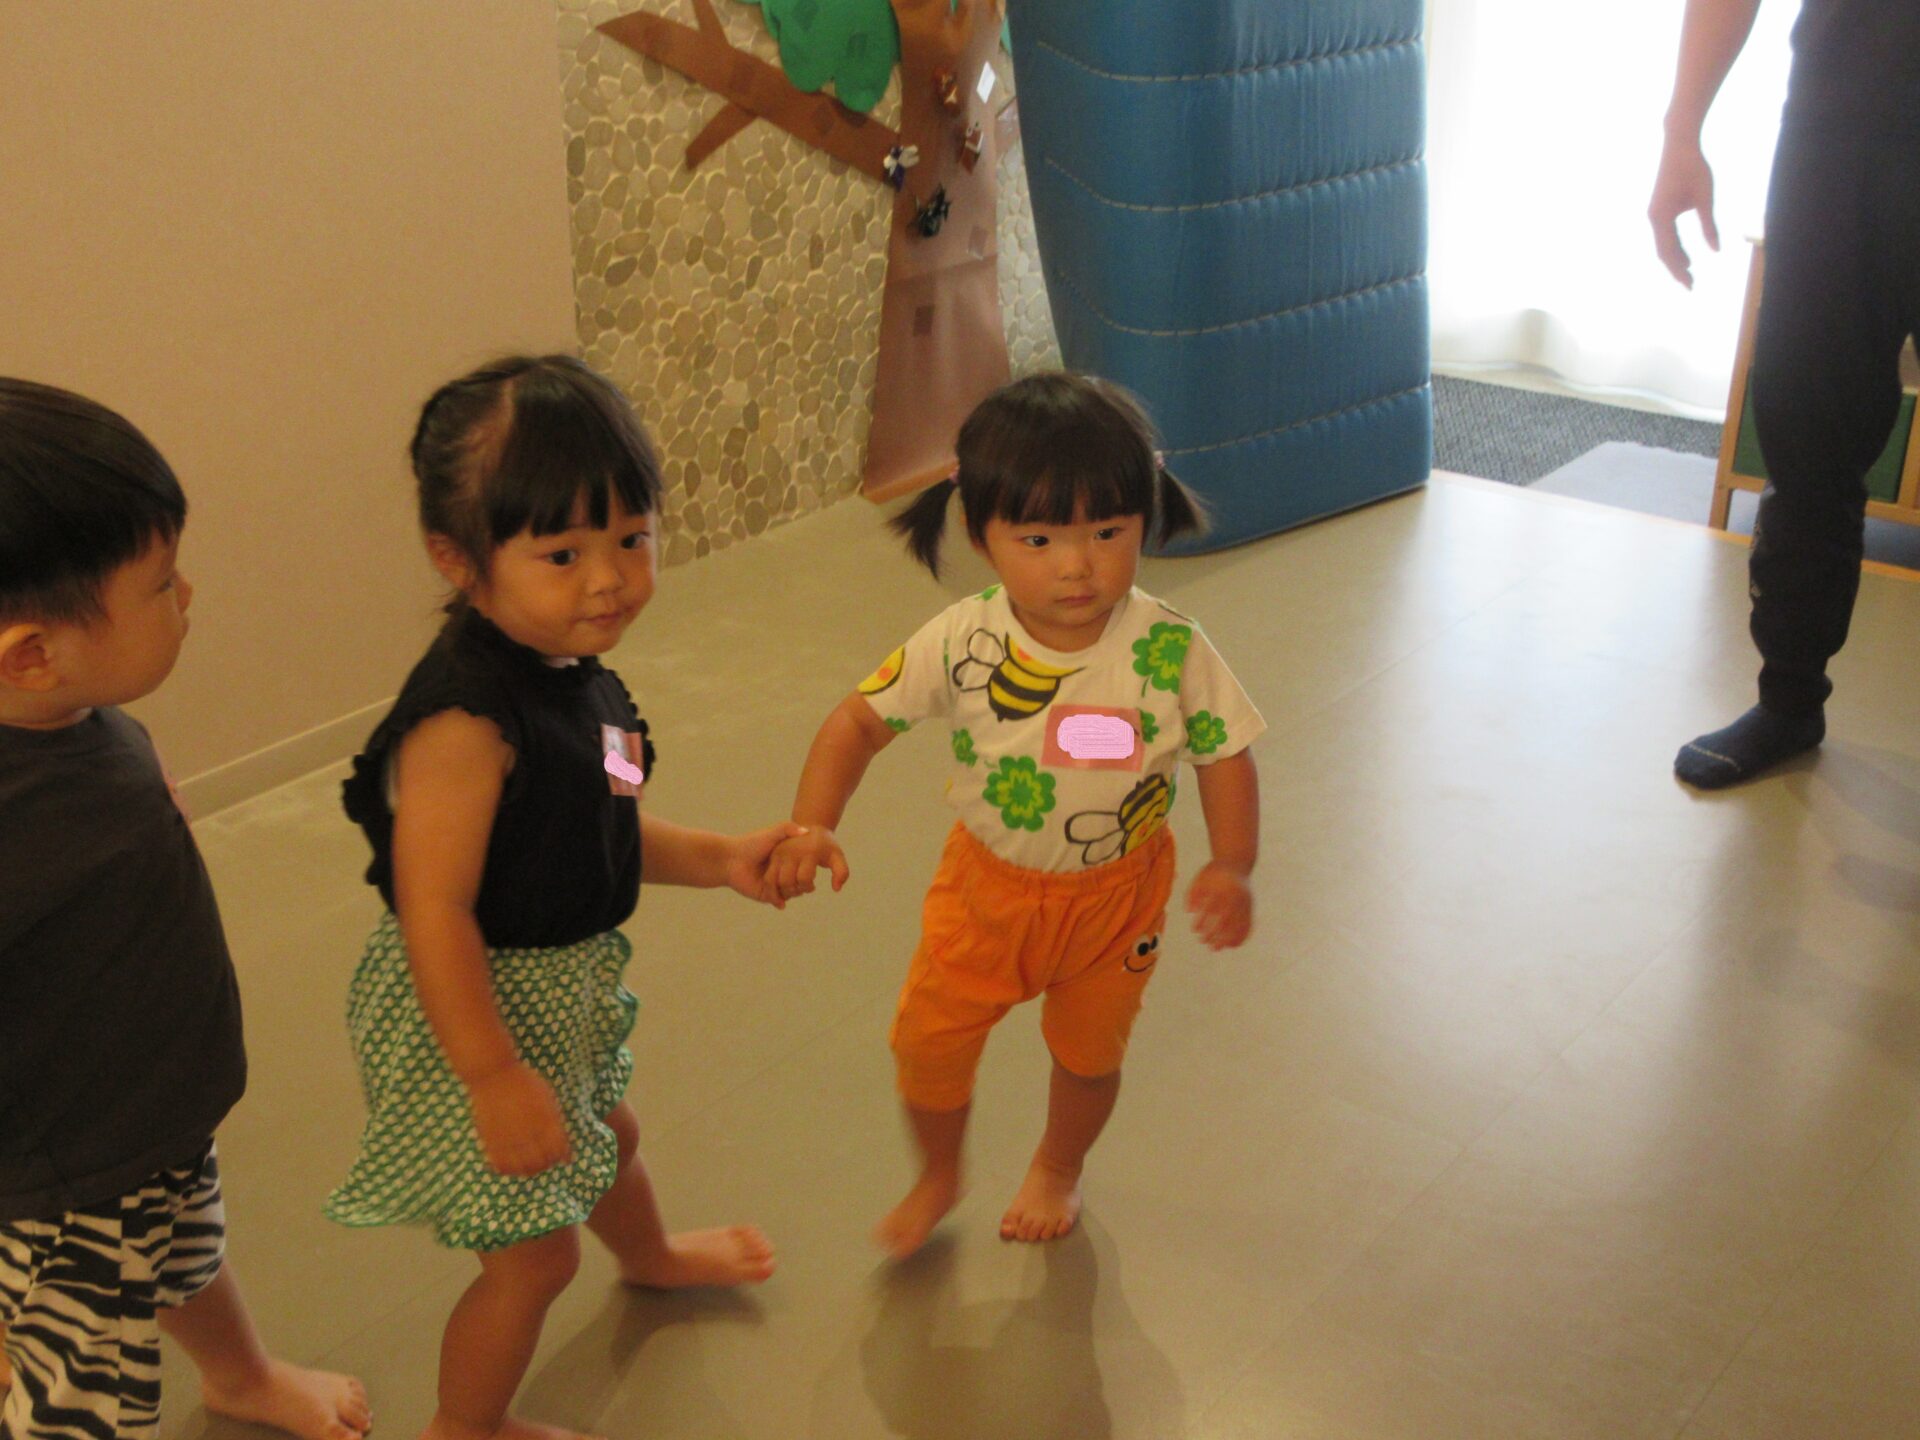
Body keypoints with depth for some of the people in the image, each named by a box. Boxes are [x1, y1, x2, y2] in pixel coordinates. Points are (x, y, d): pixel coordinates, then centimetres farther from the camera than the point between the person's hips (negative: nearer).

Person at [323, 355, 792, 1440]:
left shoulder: (576, 674, -3)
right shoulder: (464, 723, -33)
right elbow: (434, 913, -31)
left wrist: (719, 859, -2)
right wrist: (494, 1079, -27)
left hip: (562, 986, 10)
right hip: (475, 1013, -9)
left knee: (608, 1131, 36)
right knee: (535, 1255, 7)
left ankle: (652, 1256, 68)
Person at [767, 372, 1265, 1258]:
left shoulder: (1170, 650, -24)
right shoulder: (962, 643, -23)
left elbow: (1224, 755, -12)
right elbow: (861, 719, -15)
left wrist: (1232, 868, -24)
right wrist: (811, 826, -29)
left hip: (1115, 894, 0)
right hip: (987, 883, 1)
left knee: (1088, 1051, 19)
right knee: (927, 1039, 5)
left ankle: (1056, 1171, 54)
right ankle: (937, 1176, 39)